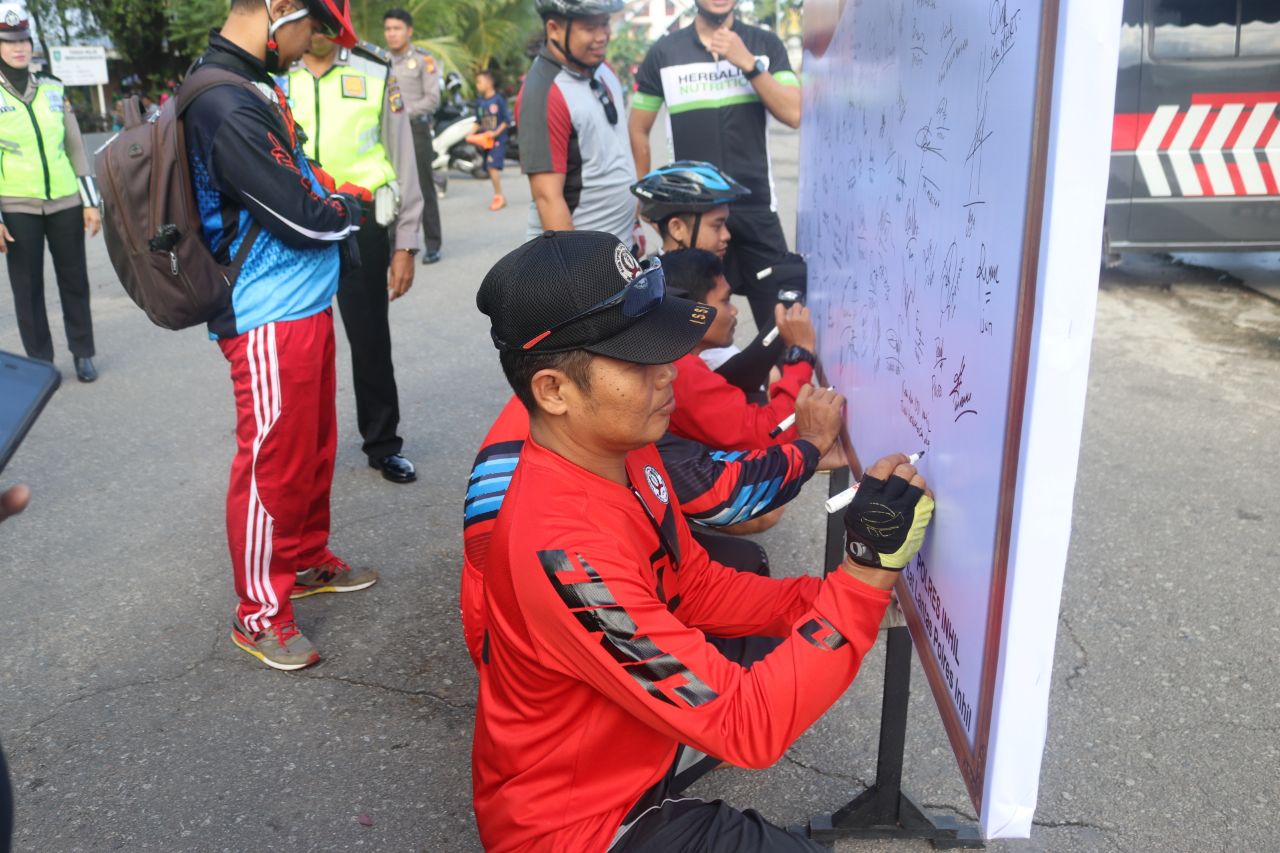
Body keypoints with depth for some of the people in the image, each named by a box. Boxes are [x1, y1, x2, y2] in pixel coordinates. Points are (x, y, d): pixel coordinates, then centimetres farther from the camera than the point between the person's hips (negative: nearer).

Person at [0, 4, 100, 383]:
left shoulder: (53, 88, 8)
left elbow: (75, 147, 11)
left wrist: (90, 201, 6)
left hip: (65, 202, 3)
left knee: (74, 280, 9)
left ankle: (82, 354, 22)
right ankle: (40, 362, 15)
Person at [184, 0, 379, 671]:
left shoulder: (254, 87, 11)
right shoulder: (225, 106, -21)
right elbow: (301, 217, -20)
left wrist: (331, 199, 0)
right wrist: (347, 206, 0)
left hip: (305, 306, 10)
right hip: (270, 320, -10)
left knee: (314, 445, 20)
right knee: (273, 463, 0)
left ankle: (306, 560, 38)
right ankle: (260, 615, 15)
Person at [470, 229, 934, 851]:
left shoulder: (626, 452, -8)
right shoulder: (561, 552, -36)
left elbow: (698, 589, 4)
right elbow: (749, 727, -32)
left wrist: (821, 599, -11)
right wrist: (867, 570, -34)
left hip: (629, 732, 9)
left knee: (793, 652, 13)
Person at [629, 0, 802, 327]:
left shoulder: (765, 44, 3)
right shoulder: (664, 52, 1)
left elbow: (793, 115, -7)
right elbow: (638, 131, 7)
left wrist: (747, 62, -14)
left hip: (756, 206, 1)